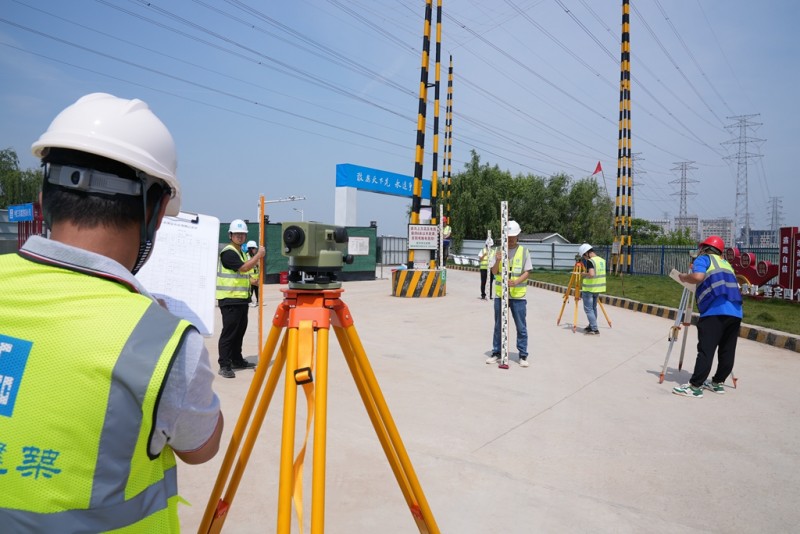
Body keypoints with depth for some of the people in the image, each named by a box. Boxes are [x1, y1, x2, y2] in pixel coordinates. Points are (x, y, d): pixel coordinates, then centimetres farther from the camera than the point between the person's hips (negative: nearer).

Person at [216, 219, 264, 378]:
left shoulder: (242, 253, 19)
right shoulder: (228, 252, -11)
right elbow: (244, 267, -21)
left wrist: (253, 280, 11)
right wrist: (259, 255, -14)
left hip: (242, 299, 9)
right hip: (229, 299, -9)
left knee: (240, 331, 14)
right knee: (228, 332, -7)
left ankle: (237, 360, 25)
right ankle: (224, 366, -4)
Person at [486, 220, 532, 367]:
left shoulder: (524, 251, 1)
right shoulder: (498, 251, 5)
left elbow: (527, 272, -3)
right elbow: (494, 272, -1)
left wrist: (516, 281, -21)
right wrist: (497, 261, -22)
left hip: (518, 295, -1)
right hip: (500, 294, 2)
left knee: (521, 327, 2)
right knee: (498, 326, 10)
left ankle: (523, 355, 10)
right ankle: (496, 353, 20)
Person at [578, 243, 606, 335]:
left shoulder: (590, 261, -18)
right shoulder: (602, 260, 8)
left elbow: (591, 274, -30)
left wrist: (584, 274, -13)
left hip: (588, 289, -8)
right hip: (598, 288, 8)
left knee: (588, 309, -2)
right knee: (593, 308, 19)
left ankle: (594, 329, -6)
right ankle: (592, 326, 27)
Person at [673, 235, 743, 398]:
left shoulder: (703, 258, 9)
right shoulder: (726, 263, 30)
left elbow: (698, 276, -11)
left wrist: (684, 277, 8)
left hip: (715, 311, -7)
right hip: (735, 312, 8)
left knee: (706, 350, -10)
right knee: (727, 351, 12)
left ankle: (695, 386, -11)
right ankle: (718, 383, 21)